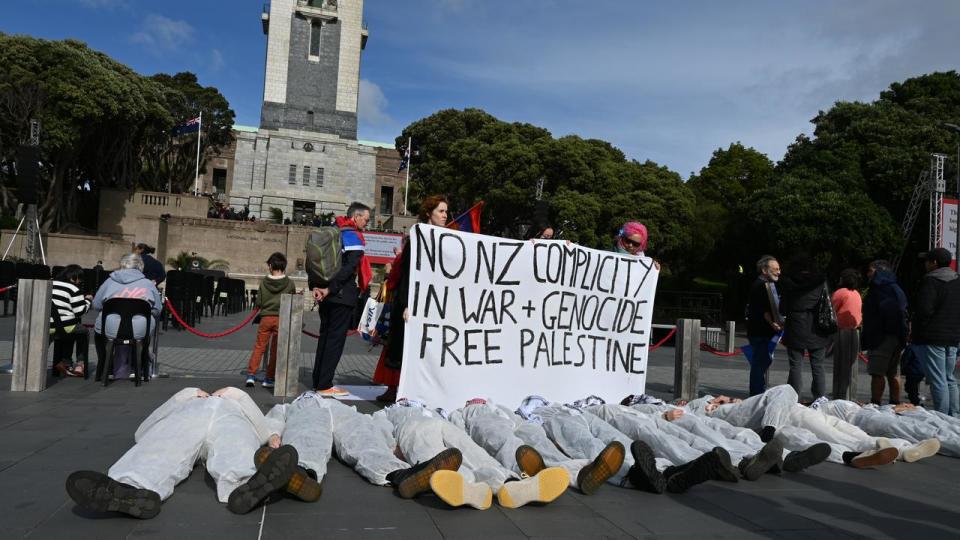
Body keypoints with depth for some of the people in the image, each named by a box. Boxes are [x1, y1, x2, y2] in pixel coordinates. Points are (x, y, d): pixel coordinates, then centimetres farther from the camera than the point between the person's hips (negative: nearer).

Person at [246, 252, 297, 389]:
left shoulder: (264, 282, 0)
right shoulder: (289, 283, -3)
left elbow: (258, 302, 4)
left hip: (266, 318, 1)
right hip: (282, 318, -1)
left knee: (259, 347, 11)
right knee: (275, 350, 7)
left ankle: (251, 375, 7)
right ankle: (269, 379, 12)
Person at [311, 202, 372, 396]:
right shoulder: (353, 236, -10)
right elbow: (350, 267, -22)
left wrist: (315, 286, 5)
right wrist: (330, 289, -19)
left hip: (326, 295, 8)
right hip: (343, 295, -8)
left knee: (325, 336, 14)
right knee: (335, 338, -4)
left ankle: (318, 381, 18)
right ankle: (325, 385, -2)